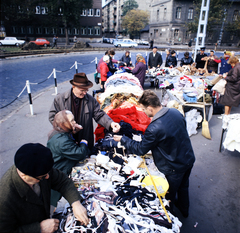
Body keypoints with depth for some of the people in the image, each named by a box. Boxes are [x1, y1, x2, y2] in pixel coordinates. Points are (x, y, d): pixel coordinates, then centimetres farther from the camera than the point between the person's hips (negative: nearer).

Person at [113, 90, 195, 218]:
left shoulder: (154, 129, -34)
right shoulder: (175, 112, -11)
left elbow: (140, 149, -19)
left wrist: (122, 139, -6)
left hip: (174, 169, -7)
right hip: (189, 159, 8)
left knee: (168, 195, 21)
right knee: (183, 186, 32)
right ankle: (184, 209, 58)